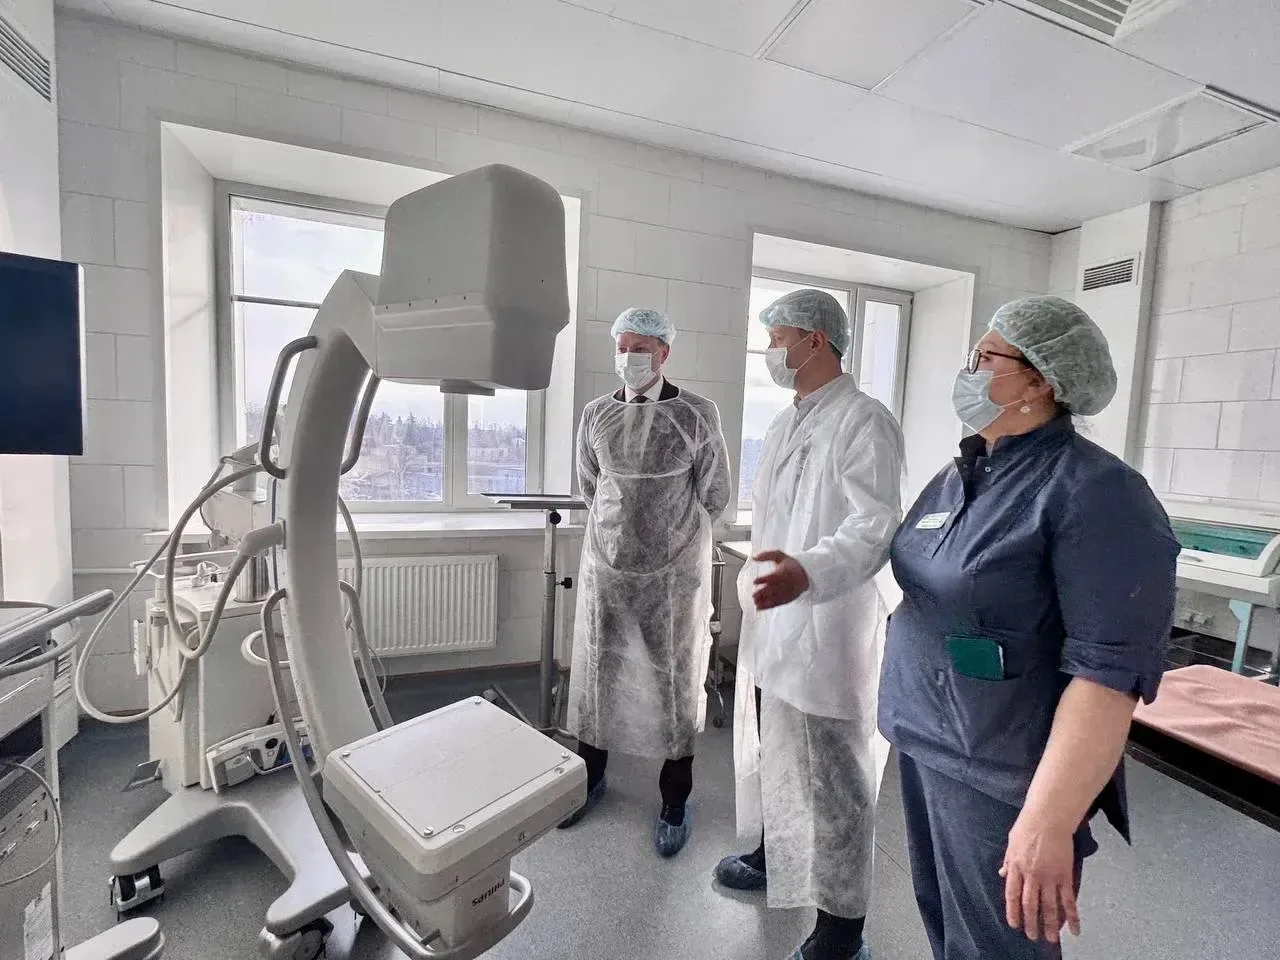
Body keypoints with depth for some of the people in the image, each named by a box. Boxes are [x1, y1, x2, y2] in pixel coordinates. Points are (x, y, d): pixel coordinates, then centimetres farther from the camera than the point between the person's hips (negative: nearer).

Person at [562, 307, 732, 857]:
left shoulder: (697, 415, -8)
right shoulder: (597, 414, 2)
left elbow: (714, 496, 1)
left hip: (674, 574, -3)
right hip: (605, 565, 3)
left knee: (676, 682, 9)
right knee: (596, 672, 15)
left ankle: (675, 801, 30)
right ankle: (590, 776, 39)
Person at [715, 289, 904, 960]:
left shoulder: (864, 422, -14)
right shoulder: (784, 422, 14)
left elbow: (876, 526, -26)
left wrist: (808, 572, -42)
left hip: (827, 628, -8)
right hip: (770, 621, 9)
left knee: (832, 776, 6)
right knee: (770, 755, 23)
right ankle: (775, 856, 46)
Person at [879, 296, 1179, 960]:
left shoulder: (1094, 492, -17)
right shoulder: (957, 476, 7)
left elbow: (1110, 672, -23)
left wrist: (1048, 822, -25)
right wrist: (900, 699, 19)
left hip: (1000, 772, -7)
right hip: (921, 739, 7)